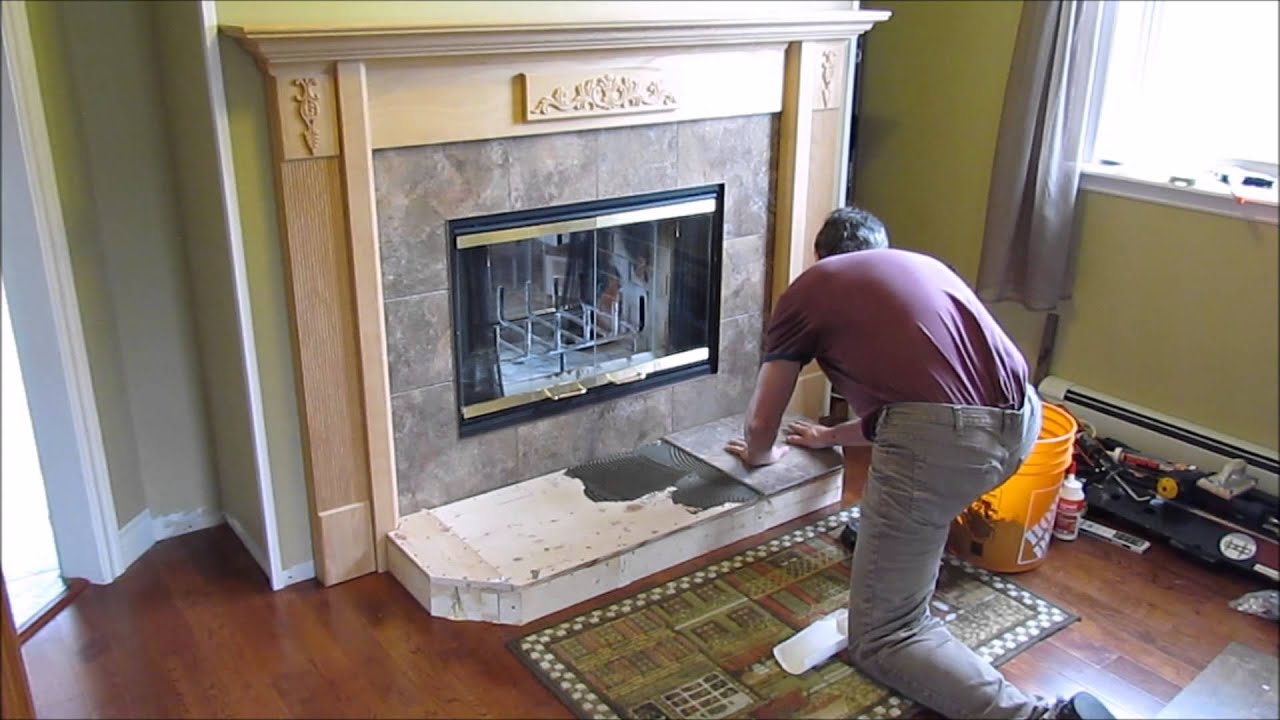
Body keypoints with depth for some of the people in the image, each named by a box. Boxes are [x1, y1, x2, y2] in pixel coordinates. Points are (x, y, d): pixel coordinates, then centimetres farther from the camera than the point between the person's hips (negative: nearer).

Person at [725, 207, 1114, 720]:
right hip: (1022, 420, 7)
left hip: (942, 438, -7)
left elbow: (761, 423, 19)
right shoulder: (923, 264, 32)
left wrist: (760, 454, 43)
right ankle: (887, 536, 48)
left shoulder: (808, 288, 16)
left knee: (880, 641, 7)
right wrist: (830, 436, 54)